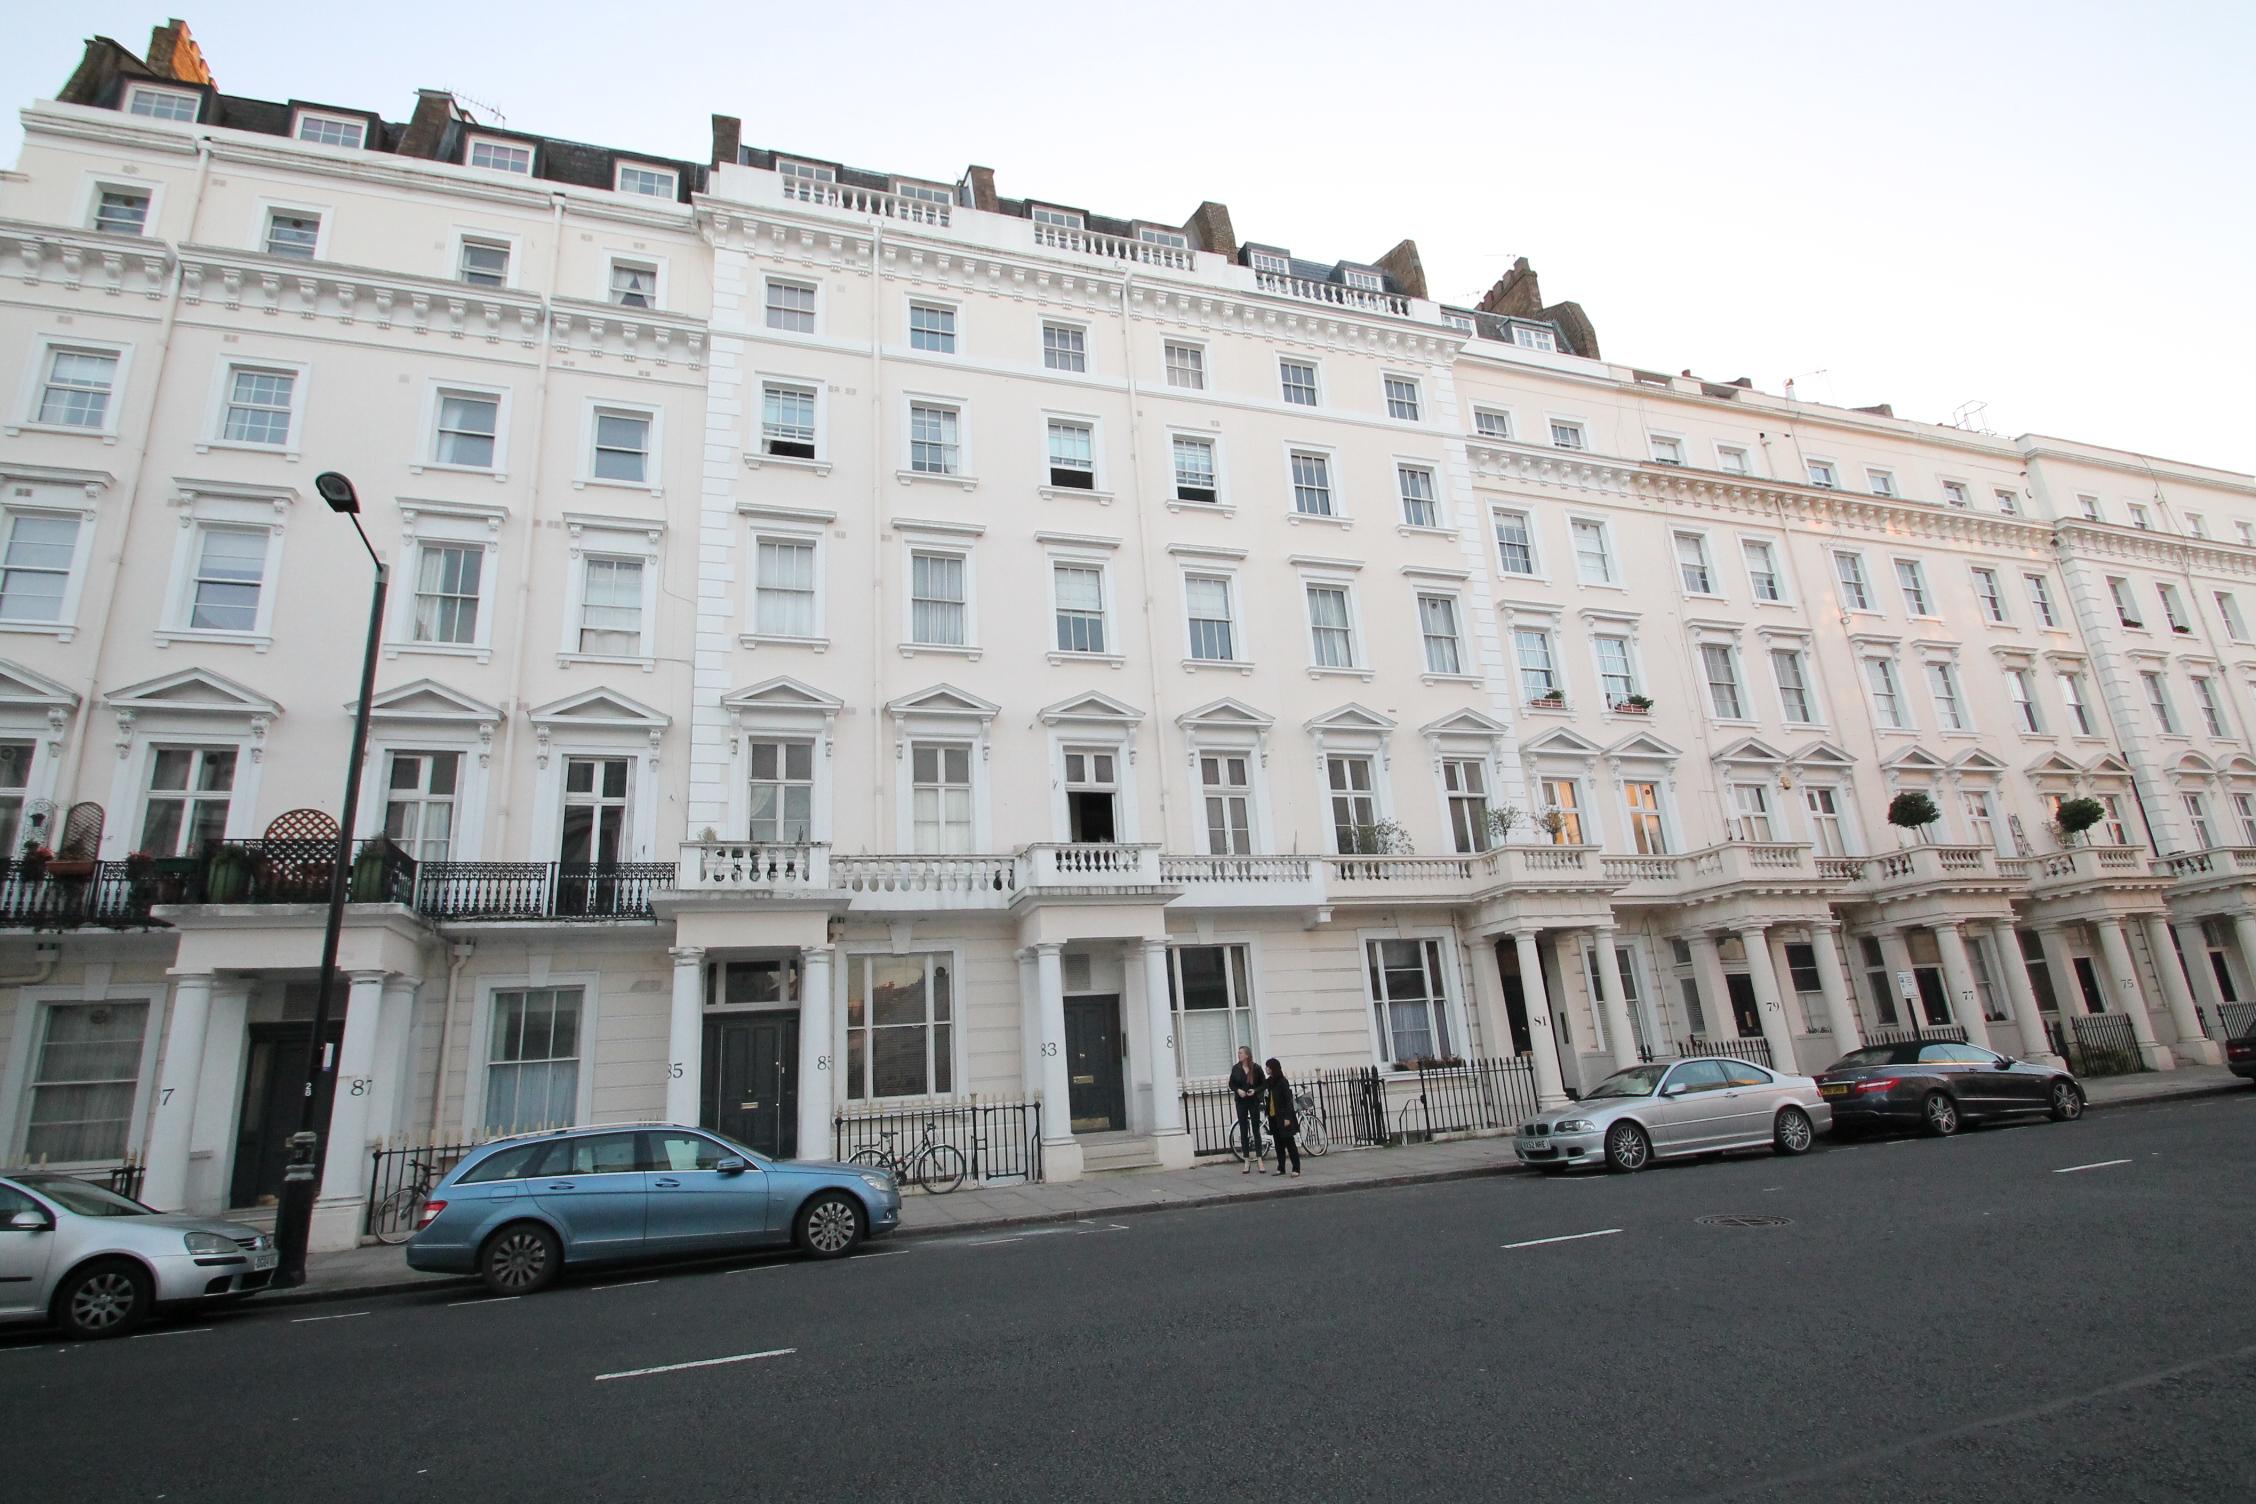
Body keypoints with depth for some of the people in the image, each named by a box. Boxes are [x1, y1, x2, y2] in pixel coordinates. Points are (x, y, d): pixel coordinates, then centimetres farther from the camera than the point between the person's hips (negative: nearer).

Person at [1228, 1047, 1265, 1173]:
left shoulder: (1256, 1068, -6)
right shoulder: (1235, 1068, -1)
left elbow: (1263, 1084, 1)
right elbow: (1231, 1084, 7)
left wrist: (1255, 1090, -16)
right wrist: (1238, 1090, -13)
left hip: (1254, 1101, -2)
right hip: (1241, 1102, 2)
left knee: (1256, 1130, 3)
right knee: (1243, 1131, 4)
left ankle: (1259, 1159, 9)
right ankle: (1246, 1161, 10)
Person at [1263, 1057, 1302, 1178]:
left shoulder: (1283, 1082, -13)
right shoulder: (1269, 1081, 8)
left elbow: (1288, 1099, -15)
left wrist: (1287, 1117, -18)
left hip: (1283, 1117, -7)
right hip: (1274, 1117, 7)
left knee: (1289, 1143, -4)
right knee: (1278, 1144, 12)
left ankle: (1296, 1169, -1)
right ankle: (1281, 1168, 19)